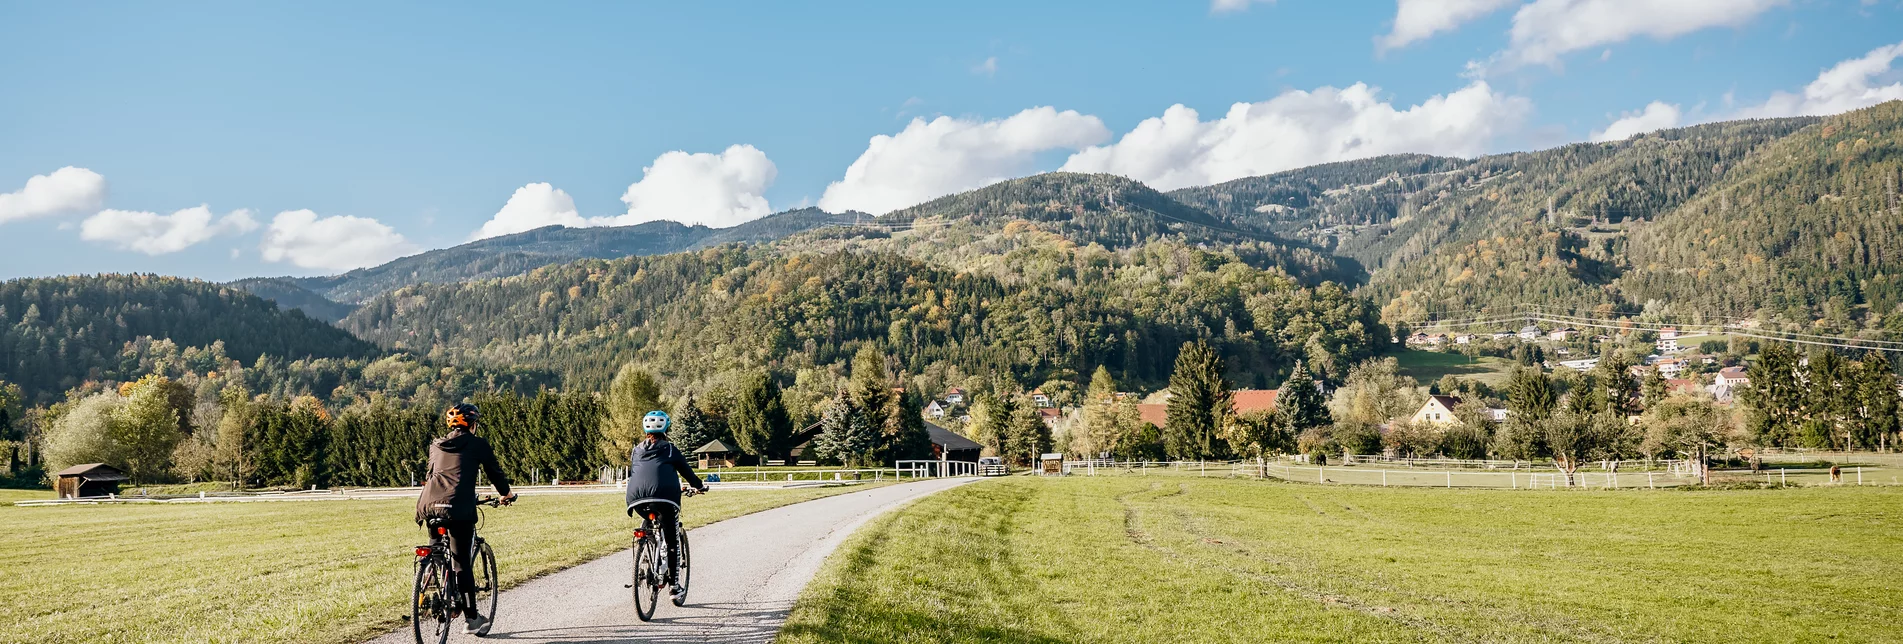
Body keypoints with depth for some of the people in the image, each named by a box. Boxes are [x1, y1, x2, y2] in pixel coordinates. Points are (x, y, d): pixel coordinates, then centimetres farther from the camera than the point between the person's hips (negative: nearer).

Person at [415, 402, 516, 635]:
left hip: (429, 506, 4)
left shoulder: (436, 445, 23)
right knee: (462, 562, 1)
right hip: (459, 507, -4)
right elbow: (494, 470, 16)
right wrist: (506, 493, 35)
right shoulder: (478, 444, 9)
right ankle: (471, 618, 5)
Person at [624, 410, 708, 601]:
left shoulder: (636, 450, 26)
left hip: (636, 497, 4)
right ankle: (674, 584, 3)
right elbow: (686, 471, 22)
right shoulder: (670, 449, 15)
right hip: (664, 496, -4)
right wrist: (700, 486, 38)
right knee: (671, 540, 5)